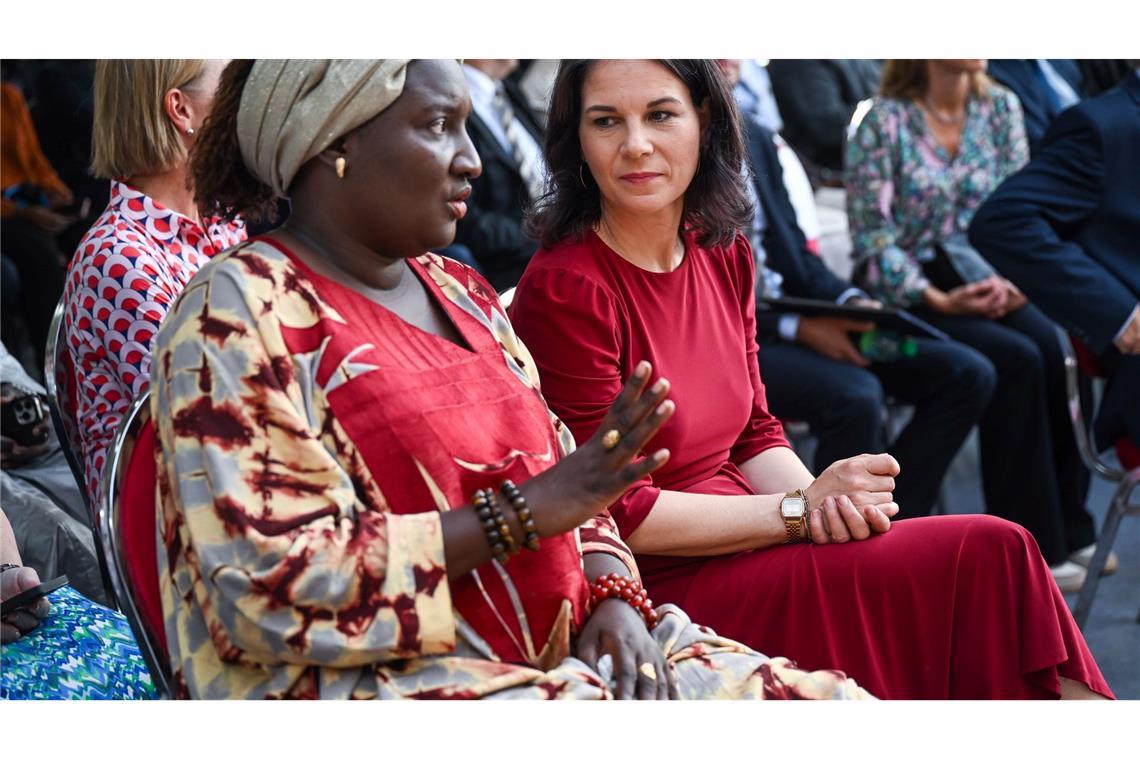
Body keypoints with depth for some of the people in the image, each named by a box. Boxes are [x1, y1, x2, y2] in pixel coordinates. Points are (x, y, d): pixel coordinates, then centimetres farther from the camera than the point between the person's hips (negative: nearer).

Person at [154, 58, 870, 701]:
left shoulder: (459, 292, 17)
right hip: (379, 680, -8)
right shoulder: (238, 310, -8)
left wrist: (613, 597, -3)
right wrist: (517, 513, -18)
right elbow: (267, 589, -17)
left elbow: (566, 498, 20)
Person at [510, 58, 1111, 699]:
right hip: (659, 586, -7)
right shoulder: (566, 291, -14)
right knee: (985, 557, -17)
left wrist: (831, 501, -7)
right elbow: (616, 513, -15)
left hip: (736, 547, 7)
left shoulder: (725, 255, 9)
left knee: (998, 550, -14)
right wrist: (800, 509, -14)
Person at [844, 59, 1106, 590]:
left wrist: (1008, 279, -13)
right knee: (1015, 359, -28)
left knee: (1047, 346, -26)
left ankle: (1068, 530, -15)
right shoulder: (883, 121, -7)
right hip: (905, 297, -4)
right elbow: (873, 236, -10)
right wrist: (937, 300, -19)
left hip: (980, 284, 4)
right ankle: (1032, 546, -18)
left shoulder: (1000, 107, 7)